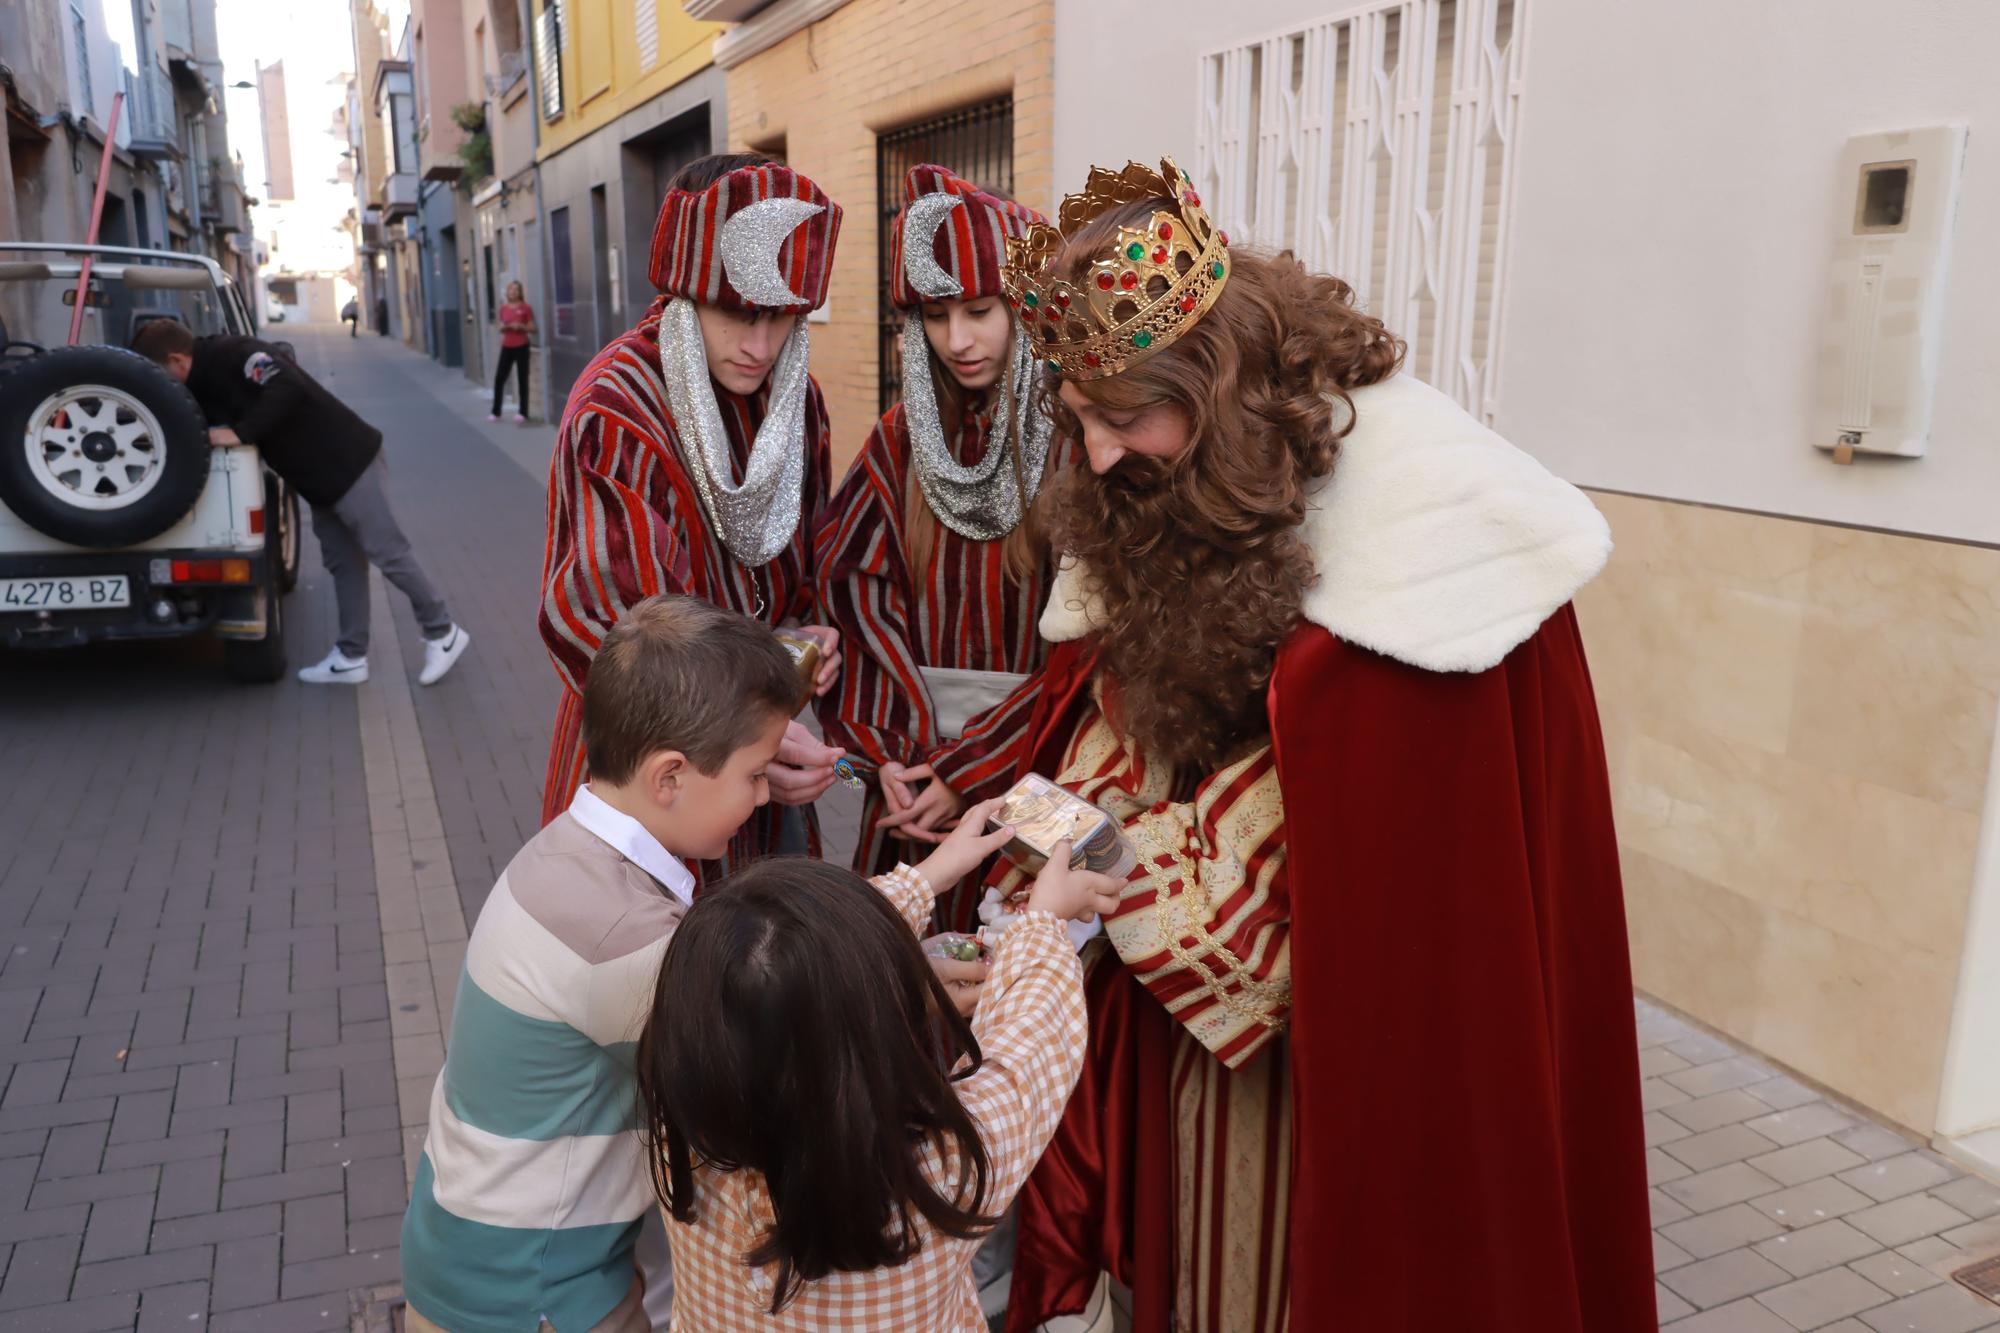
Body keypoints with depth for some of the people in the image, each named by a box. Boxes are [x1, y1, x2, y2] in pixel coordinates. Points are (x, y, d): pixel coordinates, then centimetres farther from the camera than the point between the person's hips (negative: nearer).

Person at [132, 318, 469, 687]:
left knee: (388, 553, -4)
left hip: (349, 463, -10)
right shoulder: (206, 378, 14)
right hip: (319, 477, 10)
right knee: (342, 562, 11)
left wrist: (240, 434, -25)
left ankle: (443, 633, 9)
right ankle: (351, 658, 15)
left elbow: (288, 388, -29)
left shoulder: (232, 353, -17)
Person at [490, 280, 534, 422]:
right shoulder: (503, 308, 8)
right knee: (499, 378, 2)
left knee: (522, 379, -1)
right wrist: (504, 327, -9)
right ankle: (495, 412, 11)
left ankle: (523, 413, 3)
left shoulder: (525, 308, -4)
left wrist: (521, 326, -19)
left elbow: (532, 328, -2)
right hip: (507, 347, 4)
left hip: (521, 347, -4)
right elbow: (501, 328, 13)